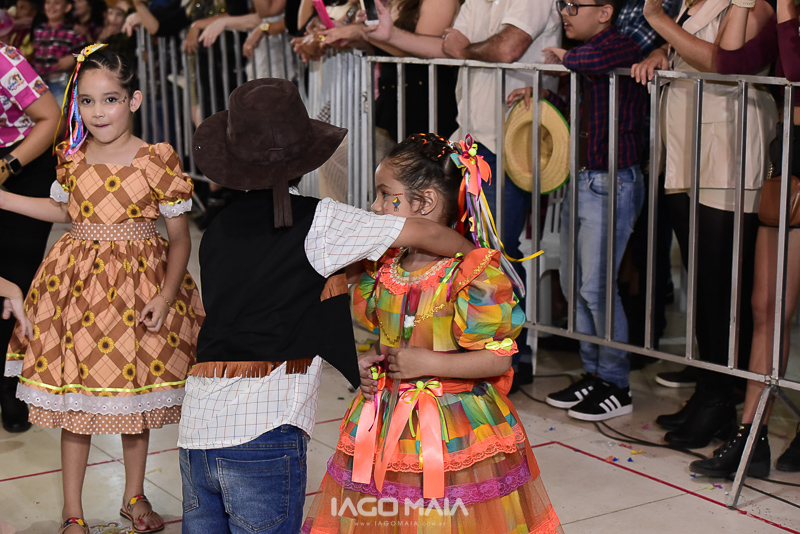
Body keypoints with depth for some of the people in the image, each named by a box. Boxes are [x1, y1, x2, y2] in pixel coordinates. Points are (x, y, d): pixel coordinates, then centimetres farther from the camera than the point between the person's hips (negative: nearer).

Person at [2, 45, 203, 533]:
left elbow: (181, 240, -5)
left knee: (136, 400, 12)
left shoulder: (158, 161, -10)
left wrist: (165, 298, -13)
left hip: (140, 284, -2)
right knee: (75, 402, 6)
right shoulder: (71, 158, 0)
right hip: (79, 286, 2)